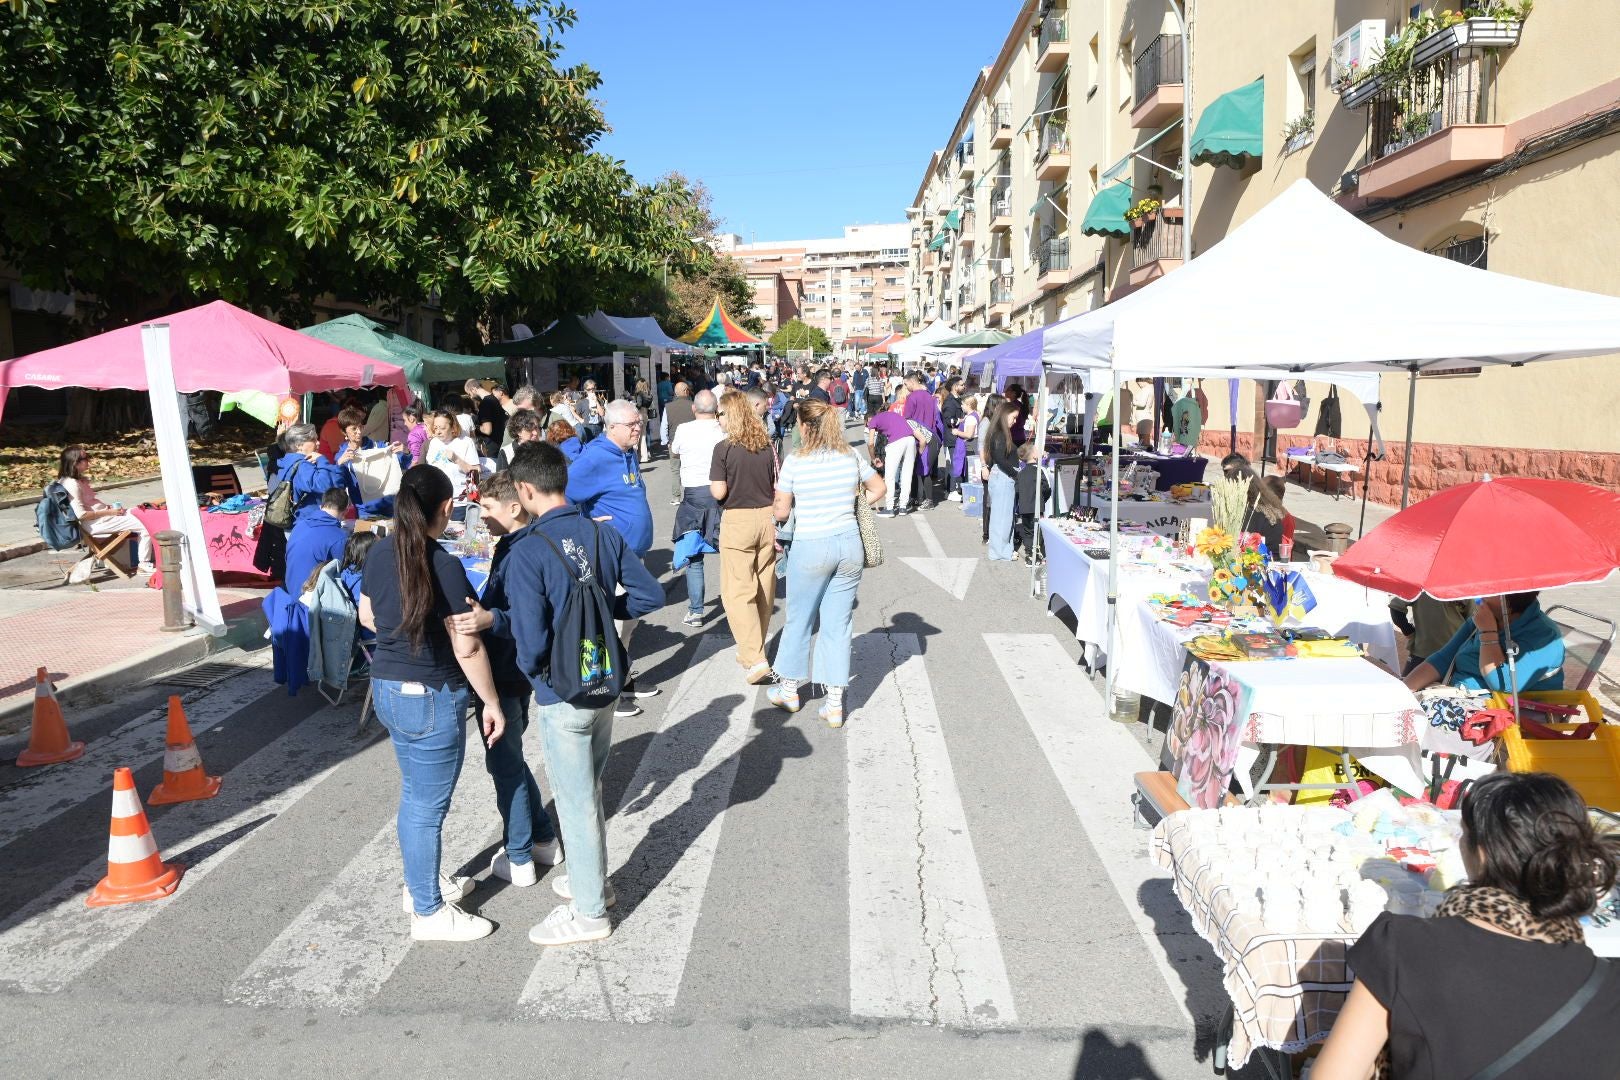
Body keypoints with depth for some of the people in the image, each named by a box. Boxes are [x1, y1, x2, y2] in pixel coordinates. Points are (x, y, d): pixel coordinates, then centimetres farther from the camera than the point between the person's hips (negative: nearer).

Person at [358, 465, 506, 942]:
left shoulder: (380, 552, 0)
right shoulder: (444, 566, -23)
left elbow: (366, 616, 15)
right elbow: (467, 648, -21)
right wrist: (491, 703, -10)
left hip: (386, 687, 8)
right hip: (432, 699, -8)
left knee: (414, 795, 23)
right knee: (428, 806, 6)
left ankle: (422, 882, 41)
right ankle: (429, 913, 21)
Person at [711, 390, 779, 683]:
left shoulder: (724, 448, -10)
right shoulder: (767, 446, 3)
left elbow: (718, 492, -13)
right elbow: (778, 488, 6)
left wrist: (712, 482, 8)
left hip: (737, 521, -5)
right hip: (767, 518, 5)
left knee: (737, 591, -1)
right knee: (764, 588, 15)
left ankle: (755, 659, -10)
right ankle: (754, 647, 31)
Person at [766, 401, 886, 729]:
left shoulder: (795, 461, -10)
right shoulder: (852, 456, 1)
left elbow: (781, 511, -4)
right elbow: (879, 489, 13)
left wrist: (776, 504, 17)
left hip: (811, 548, -3)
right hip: (850, 544, 4)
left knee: (799, 619, 15)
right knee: (838, 624, 10)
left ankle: (790, 690, 32)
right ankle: (835, 705, 15)